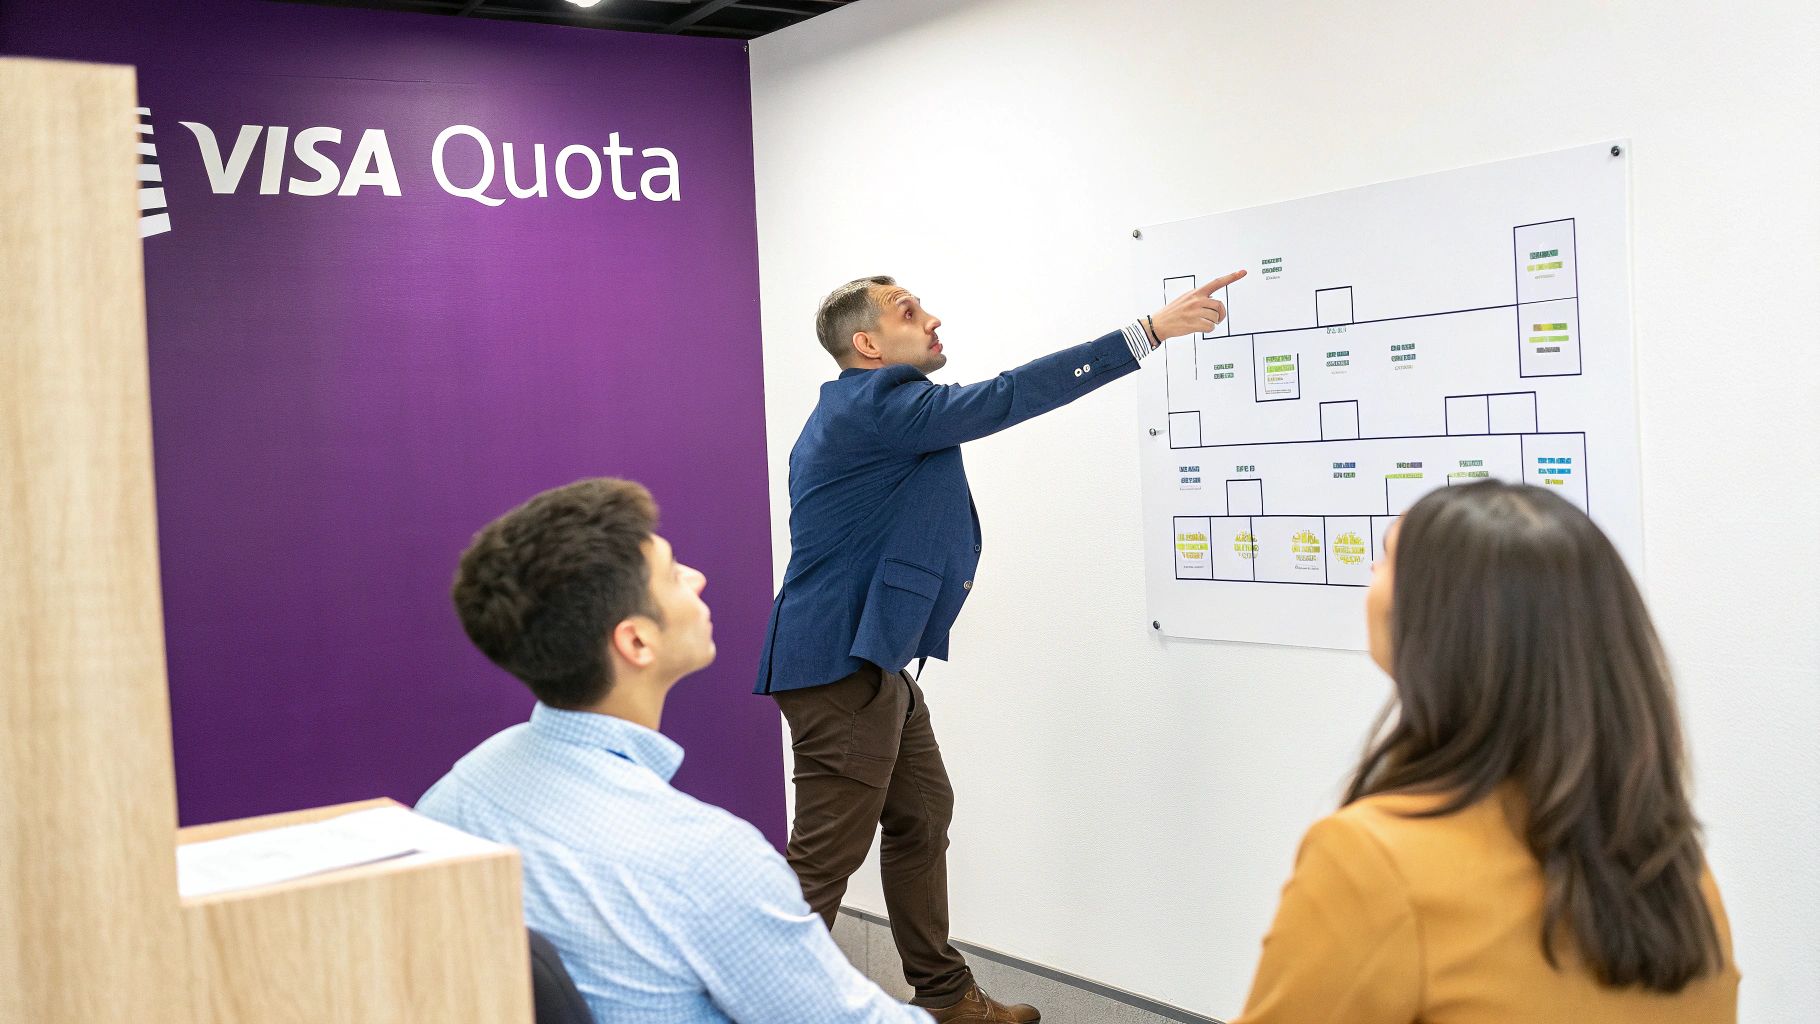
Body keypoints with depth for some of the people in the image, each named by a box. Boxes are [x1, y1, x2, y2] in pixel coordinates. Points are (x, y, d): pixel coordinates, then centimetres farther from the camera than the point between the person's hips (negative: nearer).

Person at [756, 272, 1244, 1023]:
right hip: (840, 666, -11)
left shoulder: (859, 411, 16)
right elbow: (1005, 398, -25)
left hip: (875, 664, 11)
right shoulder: (875, 405, -17)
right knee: (828, 852, -5)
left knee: (921, 818, 15)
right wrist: (1150, 331, -25)